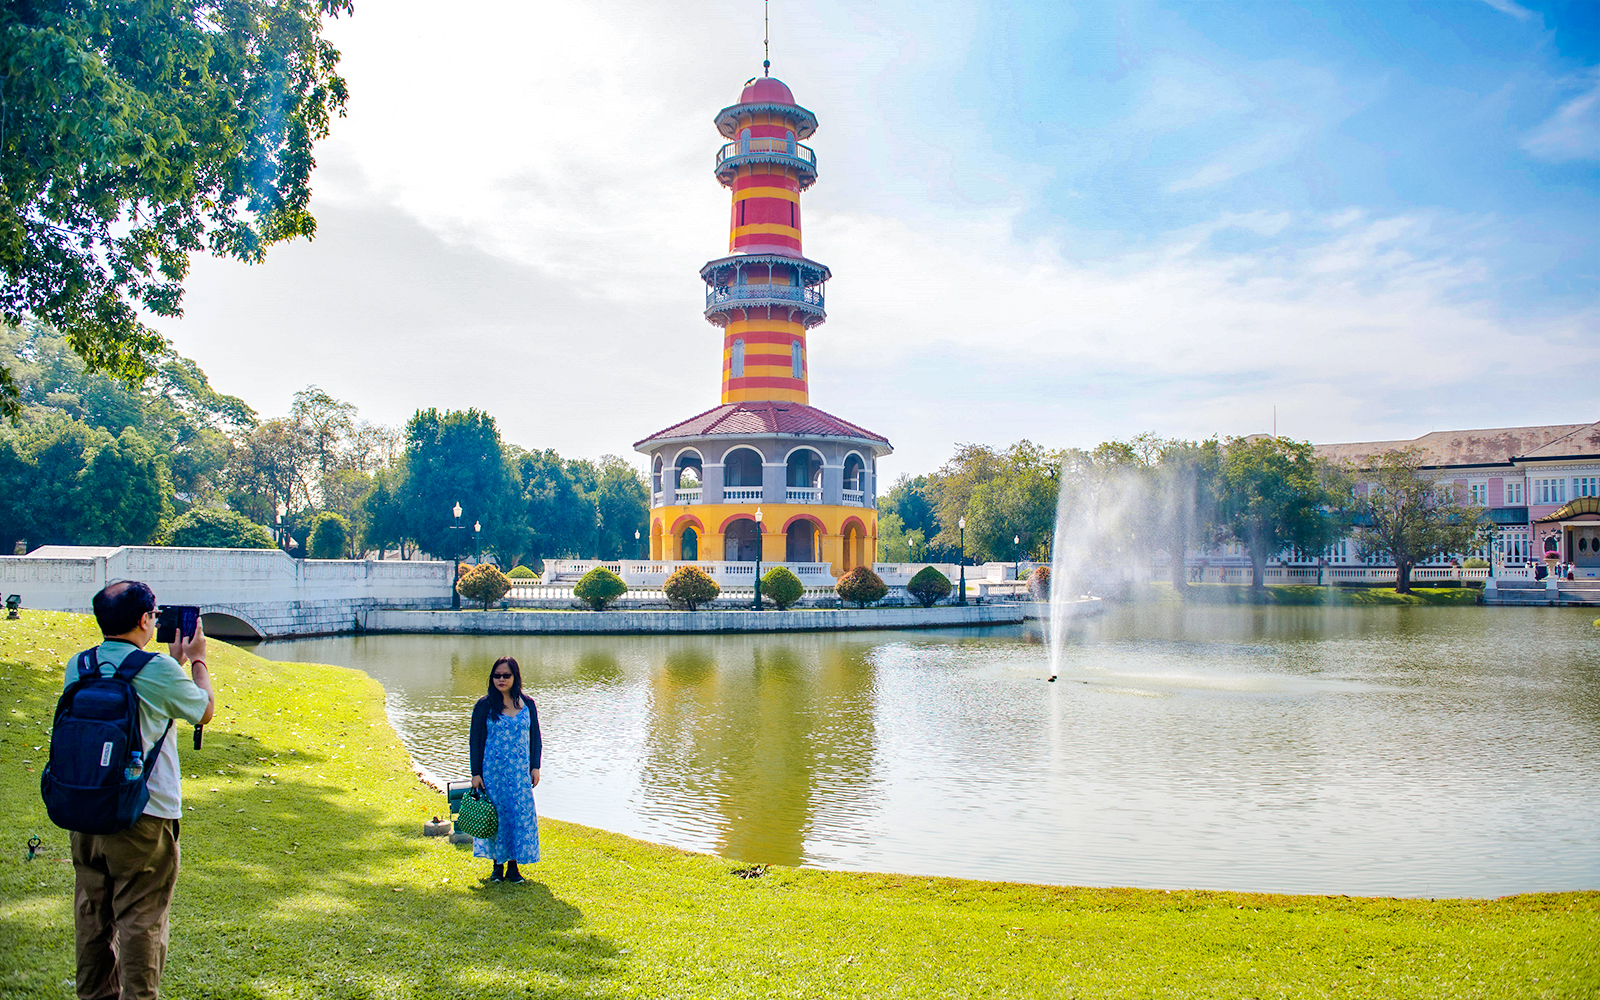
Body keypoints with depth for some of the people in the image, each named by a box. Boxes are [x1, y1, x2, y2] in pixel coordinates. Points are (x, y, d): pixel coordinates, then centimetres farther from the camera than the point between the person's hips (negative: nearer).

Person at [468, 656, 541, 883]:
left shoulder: (528, 705, 5)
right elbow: (475, 740, -1)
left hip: (520, 772, 2)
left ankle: (513, 867, 11)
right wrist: (476, 773, -5)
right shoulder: (484, 706, -2)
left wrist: (535, 767, 4)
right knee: (497, 815, 2)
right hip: (493, 771, -2)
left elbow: (536, 738, 11)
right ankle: (498, 866, 16)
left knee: (520, 815, 0)